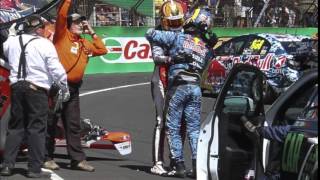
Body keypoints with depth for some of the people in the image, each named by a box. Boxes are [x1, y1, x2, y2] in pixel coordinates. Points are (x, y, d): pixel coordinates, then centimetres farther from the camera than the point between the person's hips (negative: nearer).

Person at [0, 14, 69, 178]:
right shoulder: (45, 44, -6)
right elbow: (56, 69, -7)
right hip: (37, 89, -5)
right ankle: (34, 168, -2)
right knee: (36, 128, -1)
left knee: (15, 127, 13)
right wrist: (64, 87, 5)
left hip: (16, 86, 5)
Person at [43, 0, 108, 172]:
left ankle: (77, 159, 10)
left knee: (73, 125, 8)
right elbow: (61, 15, -15)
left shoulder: (84, 43, 15)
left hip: (73, 88, 6)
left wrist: (92, 33, 14)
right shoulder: (62, 35, -2)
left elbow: (102, 50, 18)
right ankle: (47, 158, 7)